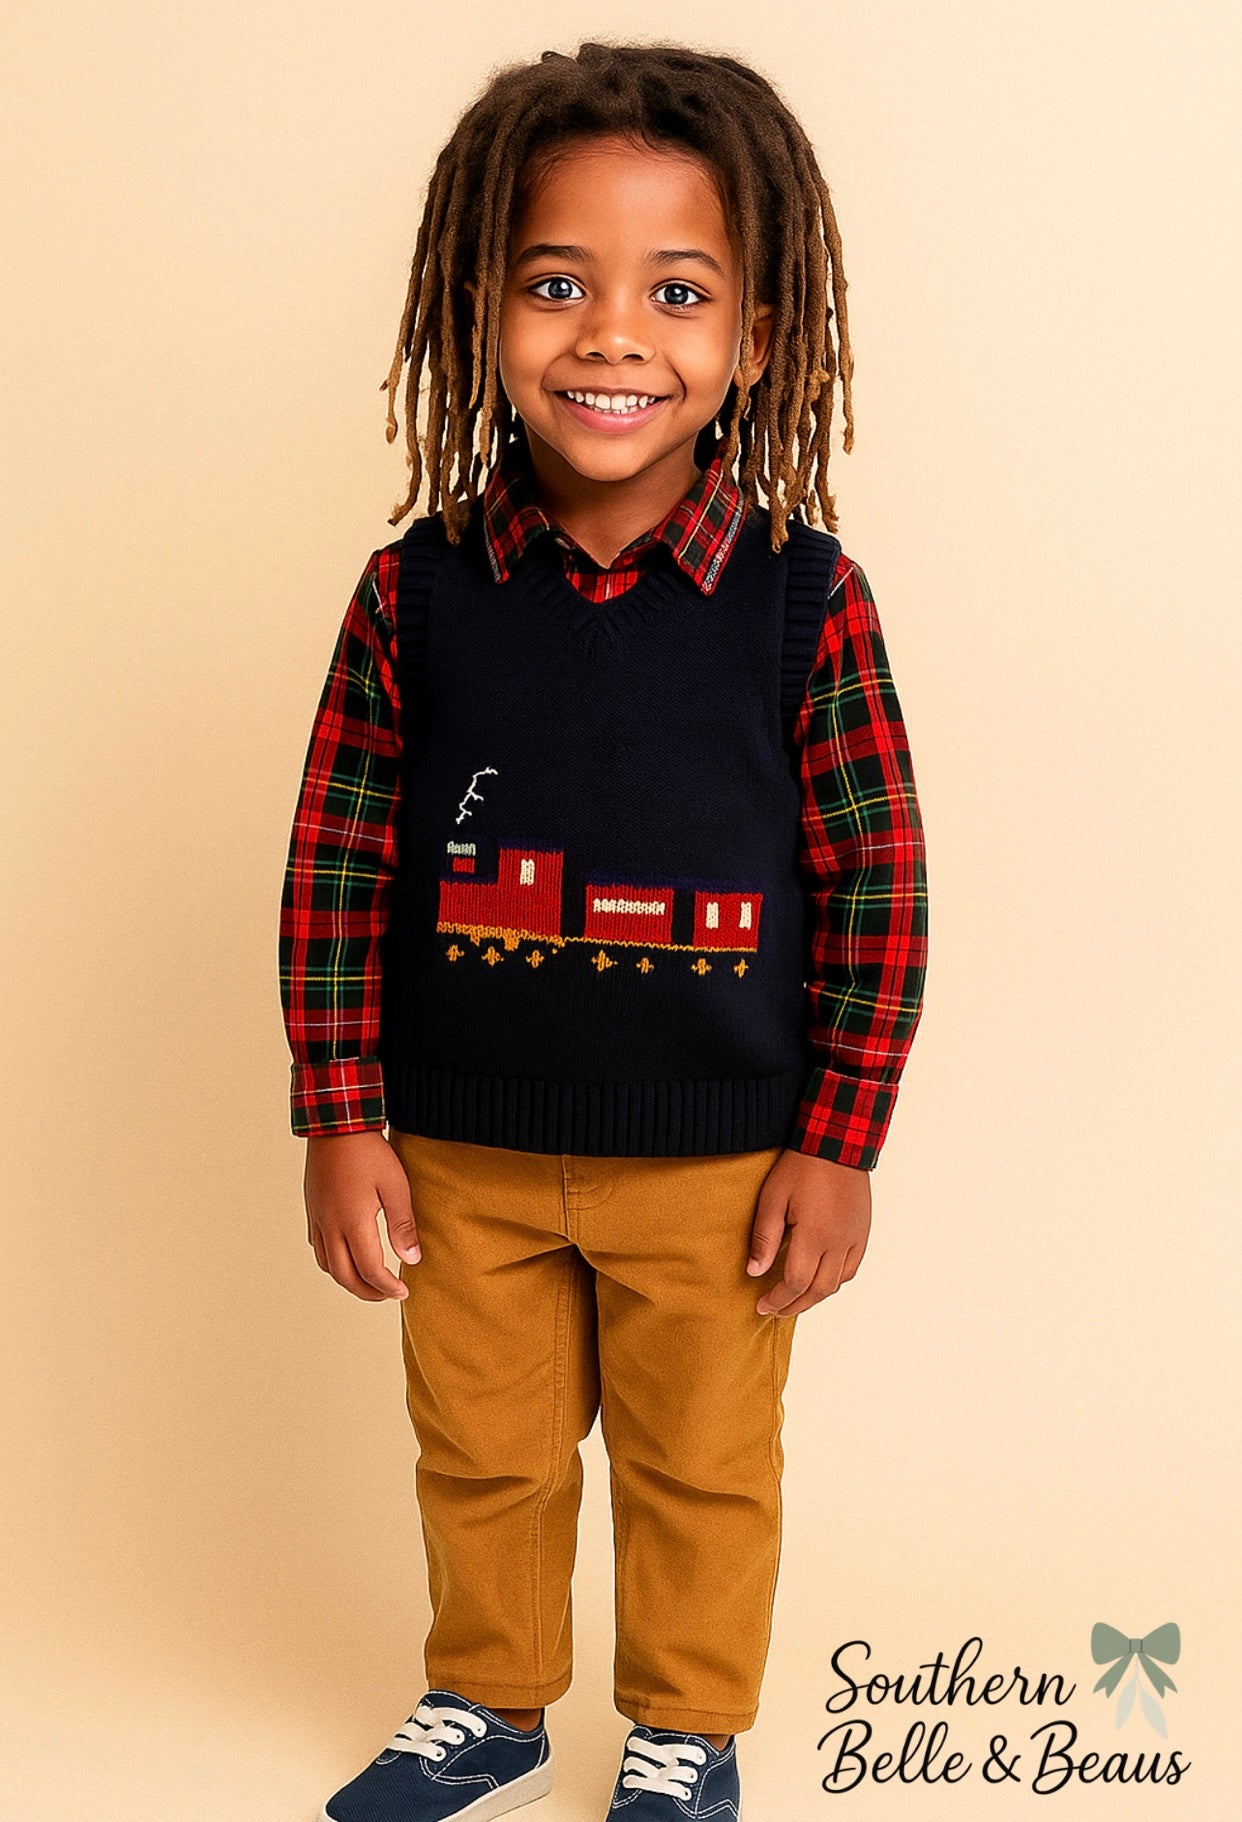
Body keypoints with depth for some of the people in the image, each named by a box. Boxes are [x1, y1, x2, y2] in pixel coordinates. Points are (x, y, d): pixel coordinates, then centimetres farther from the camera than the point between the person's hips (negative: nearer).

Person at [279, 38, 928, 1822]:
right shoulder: (417, 593, -8)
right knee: (481, 1452, 21)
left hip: (718, 1164, -1)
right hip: (462, 1154, 2)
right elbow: (338, 864, -2)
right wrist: (341, 1119, -3)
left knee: (701, 1468, 17)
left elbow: (877, 876, -8)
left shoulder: (802, 598, -13)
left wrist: (837, 1148, -7)